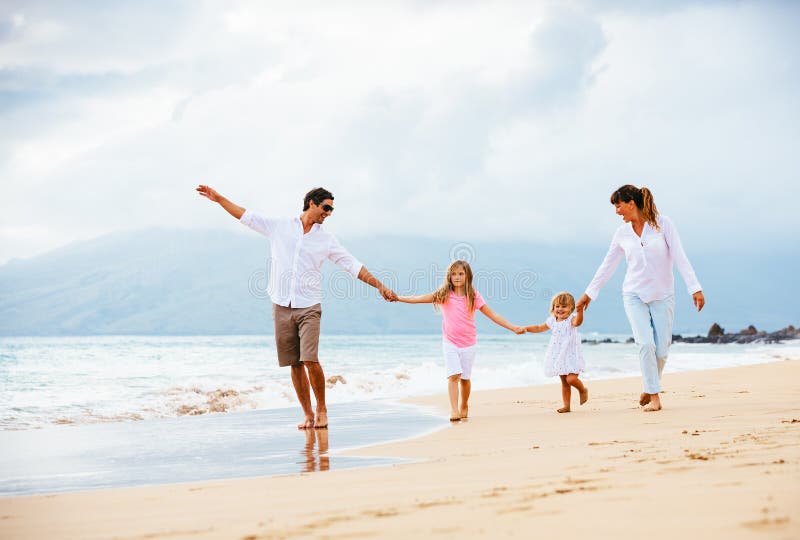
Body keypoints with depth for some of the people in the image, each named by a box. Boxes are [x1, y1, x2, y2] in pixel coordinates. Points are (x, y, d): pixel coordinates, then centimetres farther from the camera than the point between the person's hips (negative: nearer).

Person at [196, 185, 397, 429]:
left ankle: (321, 408, 3)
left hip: (308, 307, -1)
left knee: (310, 360, -15)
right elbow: (246, 216, 15)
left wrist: (380, 286, 6)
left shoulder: (327, 240, 9)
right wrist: (218, 198, 14)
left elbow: (353, 266, 10)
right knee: (295, 364, 2)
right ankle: (308, 414, 10)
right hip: (282, 307, 1)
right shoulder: (279, 227, 8)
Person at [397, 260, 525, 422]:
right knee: (453, 375, -15)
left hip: (468, 343, 1)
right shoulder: (443, 295, 0)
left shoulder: (473, 296, 0)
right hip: (450, 342, -1)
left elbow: (492, 315, 1)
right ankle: (454, 410, -20)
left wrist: (513, 328, -2)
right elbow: (419, 299, -4)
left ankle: (464, 406, 30)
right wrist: (398, 298, -14)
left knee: (465, 377, 8)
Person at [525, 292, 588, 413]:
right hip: (559, 357, 6)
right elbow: (539, 328, 24)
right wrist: (526, 328, 15)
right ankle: (566, 405, 16)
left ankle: (583, 390, 13)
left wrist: (580, 310, -53)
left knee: (571, 379, -18)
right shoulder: (553, 321, 9)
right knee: (564, 382, 10)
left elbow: (578, 322, -36)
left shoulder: (571, 319, -11)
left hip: (571, 355, -6)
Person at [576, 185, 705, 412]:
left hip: (663, 295, -1)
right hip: (634, 295, 1)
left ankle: (649, 387, 24)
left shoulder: (662, 224, -4)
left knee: (661, 350, -2)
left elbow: (680, 257, -9)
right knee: (645, 344, -16)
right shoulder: (622, 233, 4)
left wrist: (695, 288, -17)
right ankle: (654, 397, -9)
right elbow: (607, 266, 14)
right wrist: (589, 293, 17)